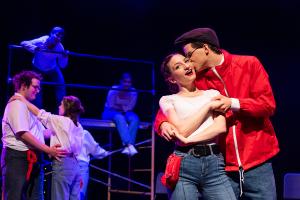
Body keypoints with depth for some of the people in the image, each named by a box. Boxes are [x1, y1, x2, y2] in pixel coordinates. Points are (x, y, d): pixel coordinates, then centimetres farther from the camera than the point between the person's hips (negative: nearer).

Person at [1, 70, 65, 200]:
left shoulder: (28, 106, 21)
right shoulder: (17, 104, -10)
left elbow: (41, 132, 21)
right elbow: (23, 134, -19)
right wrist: (48, 150, -19)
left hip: (32, 159, 10)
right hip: (18, 158, -10)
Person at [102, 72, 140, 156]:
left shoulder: (133, 92, -3)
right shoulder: (114, 90, -10)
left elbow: (130, 108, -7)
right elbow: (111, 106, -13)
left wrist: (119, 107, -17)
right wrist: (123, 107, -12)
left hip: (125, 113, 3)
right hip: (111, 113, -3)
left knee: (135, 119, -31)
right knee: (120, 118, -38)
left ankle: (127, 147, -44)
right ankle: (129, 145, -53)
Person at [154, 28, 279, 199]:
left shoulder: (249, 64, -1)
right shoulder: (196, 81, 6)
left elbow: (268, 104, -4)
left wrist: (234, 103, -17)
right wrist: (164, 124, -13)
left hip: (257, 163, -2)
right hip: (222, 166, 2)